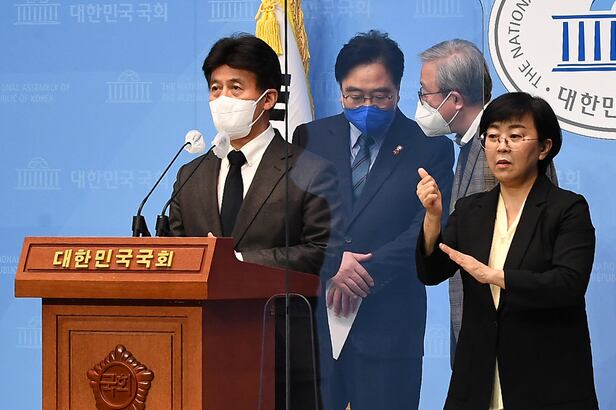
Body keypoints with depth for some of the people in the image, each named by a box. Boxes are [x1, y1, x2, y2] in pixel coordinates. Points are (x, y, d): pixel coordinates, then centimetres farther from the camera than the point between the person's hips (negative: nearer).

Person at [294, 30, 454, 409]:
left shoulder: (430, 148, 4)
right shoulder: (311, 139, 10)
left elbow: (428, 231, -5)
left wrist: (365, 273, -14)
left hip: (387, 324, -1)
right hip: (312, 317, 2)